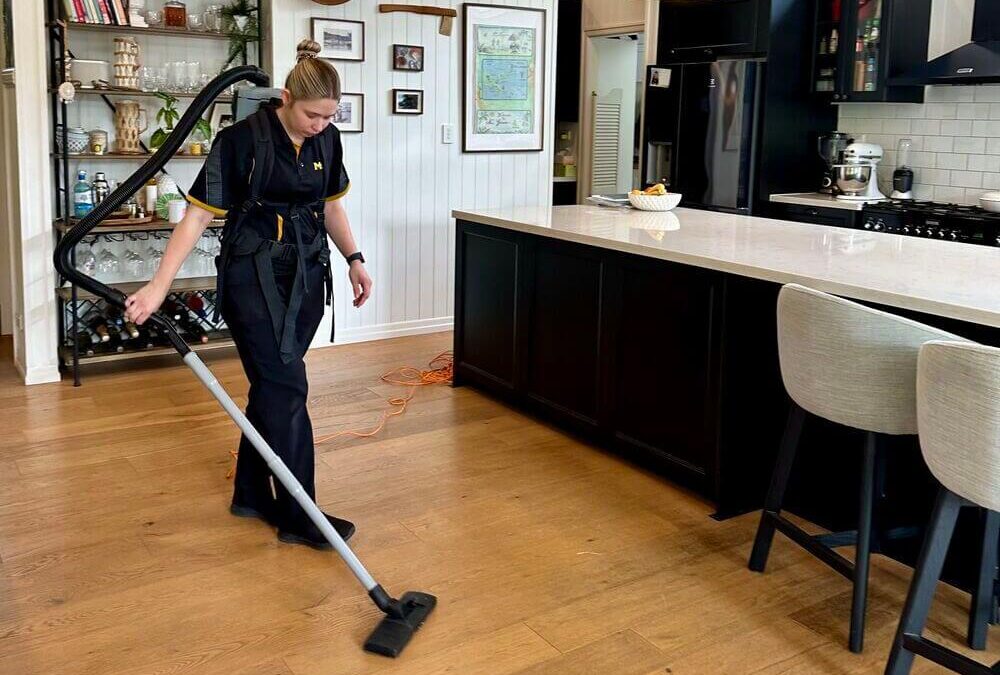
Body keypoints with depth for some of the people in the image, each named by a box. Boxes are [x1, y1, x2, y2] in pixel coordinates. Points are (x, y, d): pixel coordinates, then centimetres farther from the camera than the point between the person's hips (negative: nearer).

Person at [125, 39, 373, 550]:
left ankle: (251, 495, 26)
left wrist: (354, 260, 10)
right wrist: (158, 287, -20)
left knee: (271, 386, 11)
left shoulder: (327, 140, 3)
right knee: (287, 388, -9)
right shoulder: (242, 140, -15)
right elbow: (196, 218, -15)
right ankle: (298, 517, 0)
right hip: (254, 274, -6)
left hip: (306, 275, 6)